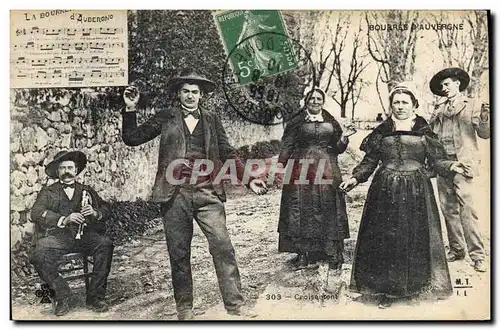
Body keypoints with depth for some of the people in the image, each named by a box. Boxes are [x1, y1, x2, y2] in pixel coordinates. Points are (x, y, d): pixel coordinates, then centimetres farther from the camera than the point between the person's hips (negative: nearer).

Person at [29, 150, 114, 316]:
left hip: (84, 236, 1)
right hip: (57, 236, -1)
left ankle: (95, 297, -19)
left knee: (105, 244, -28)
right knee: (40, 254, -32)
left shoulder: (87, 191, 24)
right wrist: (64, 219, -16)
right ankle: (63, 295, -10)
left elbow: (105, 208, 13)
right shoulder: (48, 192, 18)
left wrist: (95, 213, -12)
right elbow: (36, 213, 0)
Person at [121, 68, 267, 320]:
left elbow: (228, 153, 12)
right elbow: (132, 138, 6)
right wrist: (130, 109, -5)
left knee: (223, 247, -5)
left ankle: (235, 304, 4)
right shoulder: (165, 118, 9)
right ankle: (184, 307, 20)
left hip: (207, 194, 1)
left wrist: (249, 180, 3)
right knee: (179, 254, 6)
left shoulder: (211, 121, 13)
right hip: (175, 195, -1)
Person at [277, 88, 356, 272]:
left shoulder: (331, 123, 13)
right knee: (302, 211, -3)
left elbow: (338, 149, 14)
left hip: (327, 172, 1)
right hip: (302, 170, -1)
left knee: (329, 210, -1)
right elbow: (286, 148, 4)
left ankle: (334, 256, 5)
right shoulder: (296, 123, 7)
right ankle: (304, 255, 4)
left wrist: (343, 138, -5)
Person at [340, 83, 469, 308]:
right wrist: (355, 178, -5)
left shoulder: (424, 132, 5)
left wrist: (450, 166, -16)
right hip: (386, 192, 1)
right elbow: (369, 161, 8)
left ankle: (413, 288, 17)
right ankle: (386, 291, 11)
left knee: (415, 239, 2)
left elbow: (436, 160, 3)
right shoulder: (381, 132, 7)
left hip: (416, 193, 0)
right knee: (384, 239, 0)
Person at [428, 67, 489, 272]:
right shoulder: (439, 109, 17)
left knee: (466, 208, -12)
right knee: (448, 209, 8)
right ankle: (456, 249, 19)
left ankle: (477, 254, -6)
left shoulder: (470, 107, 4)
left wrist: (484, 119, -21)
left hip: (462, 163, -5)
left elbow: (484, 134, -4)